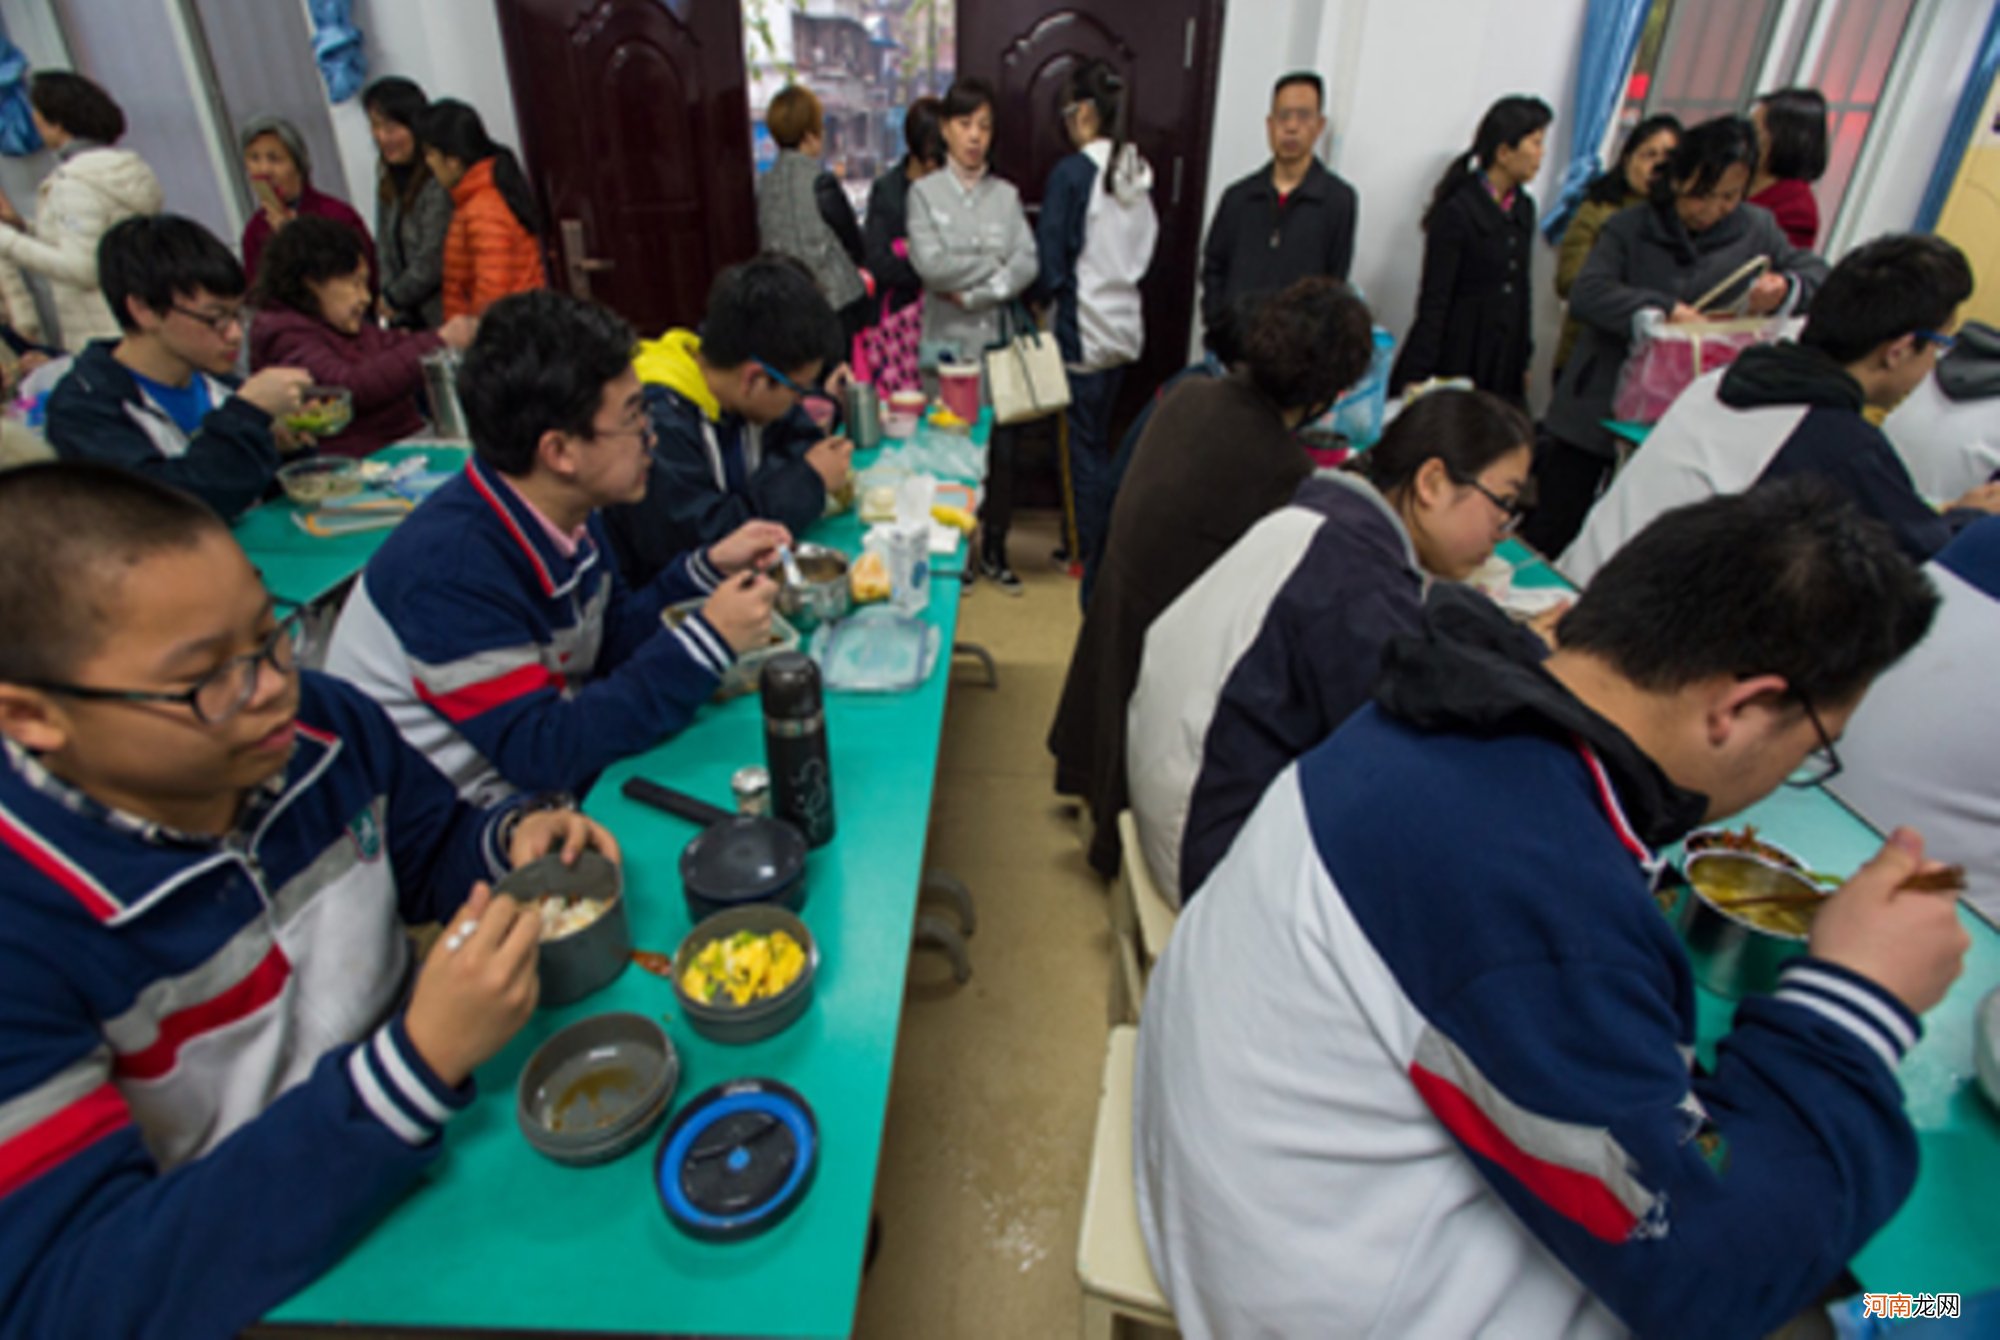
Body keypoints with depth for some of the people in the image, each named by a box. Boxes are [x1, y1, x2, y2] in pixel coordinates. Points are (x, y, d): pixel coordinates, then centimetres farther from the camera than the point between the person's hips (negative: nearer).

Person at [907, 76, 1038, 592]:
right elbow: (930, 265, -12)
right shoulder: (924, 192, 2)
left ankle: (994, 550, 19)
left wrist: (974, 294, -14)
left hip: (997, 340, 2)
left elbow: (1030, 264, -4)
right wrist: (996, 262, -6)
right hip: (946, 343, -2)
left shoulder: (1006, 195, 9)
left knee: (1001, 449, 3)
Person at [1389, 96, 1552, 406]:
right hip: (1456, 356, -7)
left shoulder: (1524, 208, 11)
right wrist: (1419, 378, -15)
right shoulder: (1457, 210, -11)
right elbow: (1434, 300, -13)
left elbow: (1522, 289, 17)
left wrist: (1524, 358, 16)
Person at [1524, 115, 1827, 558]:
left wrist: (1786, 288, -13)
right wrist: (1663, 310, -31)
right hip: (1594, 415, -2)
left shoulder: (1756, 231, 4)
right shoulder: (1628, 230, -4)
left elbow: (1815, 271, 10)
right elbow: (1585, 293, -18)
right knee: (1551, 534, 3)